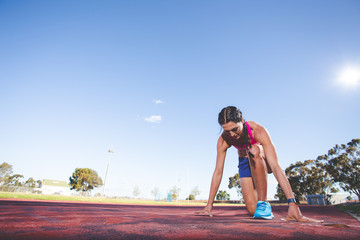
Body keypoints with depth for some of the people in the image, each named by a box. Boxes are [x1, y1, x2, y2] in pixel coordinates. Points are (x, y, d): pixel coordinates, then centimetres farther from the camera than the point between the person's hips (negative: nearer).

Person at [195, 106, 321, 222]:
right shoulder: (223, 140, -26)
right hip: (245, 163, 2)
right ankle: (259, 205, 28)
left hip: (264, 161, -2)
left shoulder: (258, 131, -35)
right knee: (252, 210, -12)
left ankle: (263, 202, -26)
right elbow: (218, 172, -21)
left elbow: (275, 167, -40)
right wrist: (209, 205, -19)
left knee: (254, 150, -40)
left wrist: (292, 204, -46)